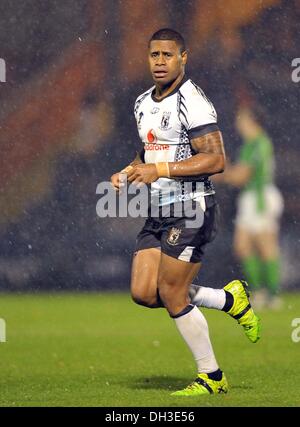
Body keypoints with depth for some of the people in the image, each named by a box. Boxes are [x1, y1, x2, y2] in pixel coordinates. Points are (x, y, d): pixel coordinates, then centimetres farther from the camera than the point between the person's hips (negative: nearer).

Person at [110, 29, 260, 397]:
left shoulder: (192, 101, -14)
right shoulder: (143, 103, 14)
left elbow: (216, 159, -21)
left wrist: (160, 169, -24)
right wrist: (128, 173, 9)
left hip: (191, 209, -9)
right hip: (159, 212, 9)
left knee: (172, 296, -8)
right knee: (143, 293, 0)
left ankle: (211, 378, 7)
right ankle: (229, 299, 18)